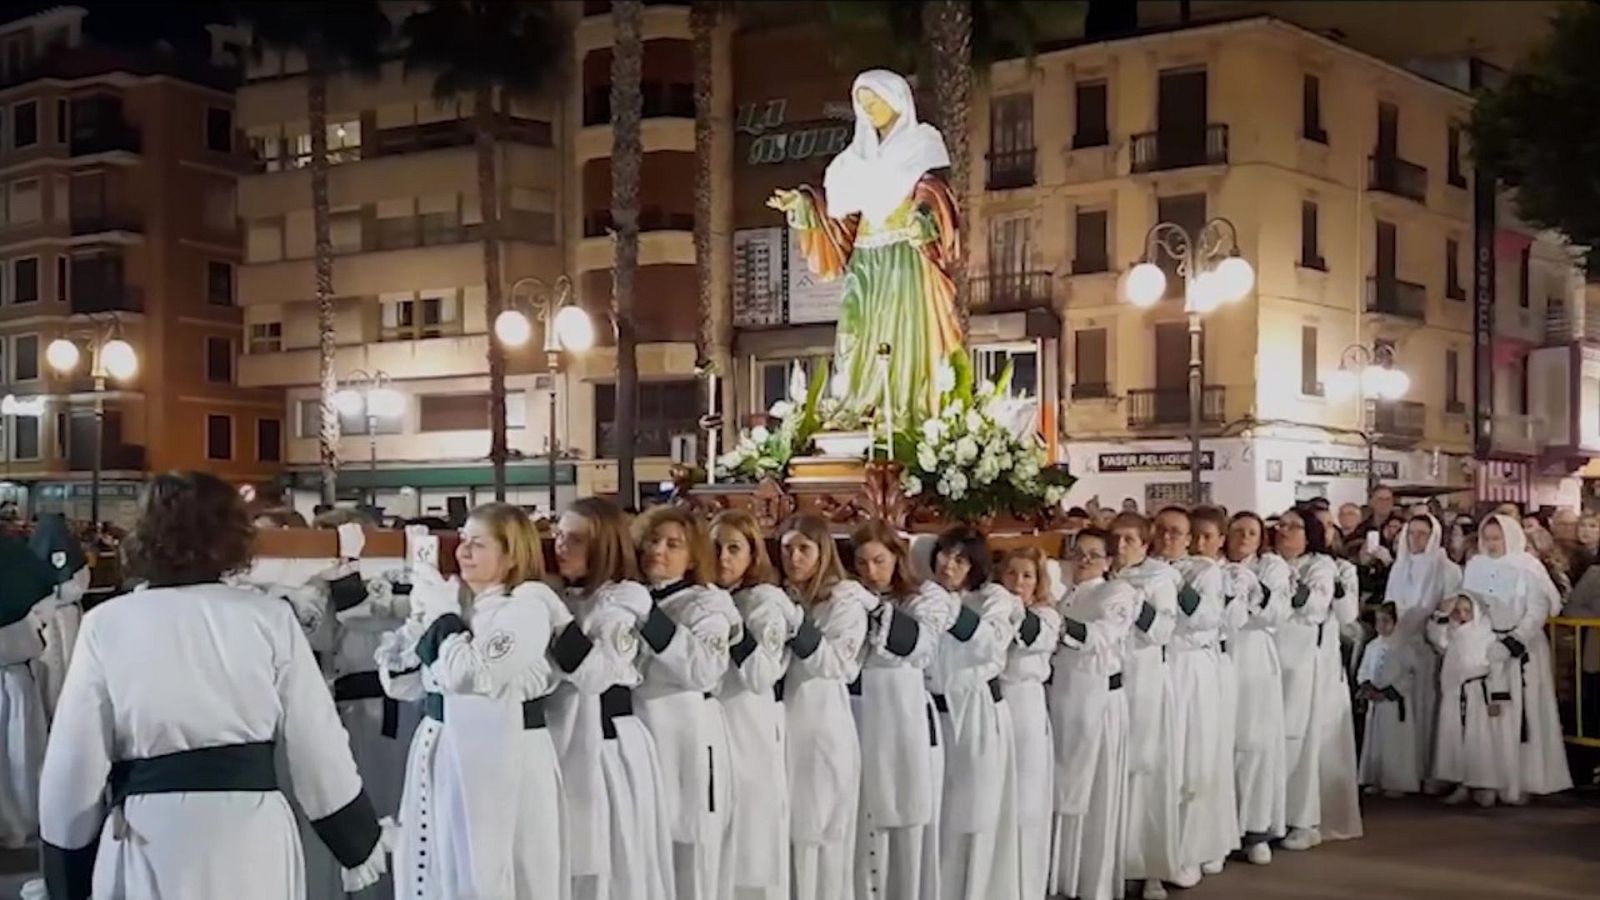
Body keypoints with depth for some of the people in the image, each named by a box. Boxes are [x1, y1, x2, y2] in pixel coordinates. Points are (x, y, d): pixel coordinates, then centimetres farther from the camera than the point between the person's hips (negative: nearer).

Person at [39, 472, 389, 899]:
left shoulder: (106, 627, -1)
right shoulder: (269, 619, 0)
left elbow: (72, 768, 0)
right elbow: (318, 746, 2)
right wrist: (361, 842, 15)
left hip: (150, 846, 0)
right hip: (252, 839, 1)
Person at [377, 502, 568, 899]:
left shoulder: (528, 609, -12)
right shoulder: (451, 599, 9)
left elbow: (470, 676, -24)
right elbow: (399, 682, 9)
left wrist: (442, 614, -12)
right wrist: (422, 616, -3)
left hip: (503, 757, -7)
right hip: (441, 751, 7)